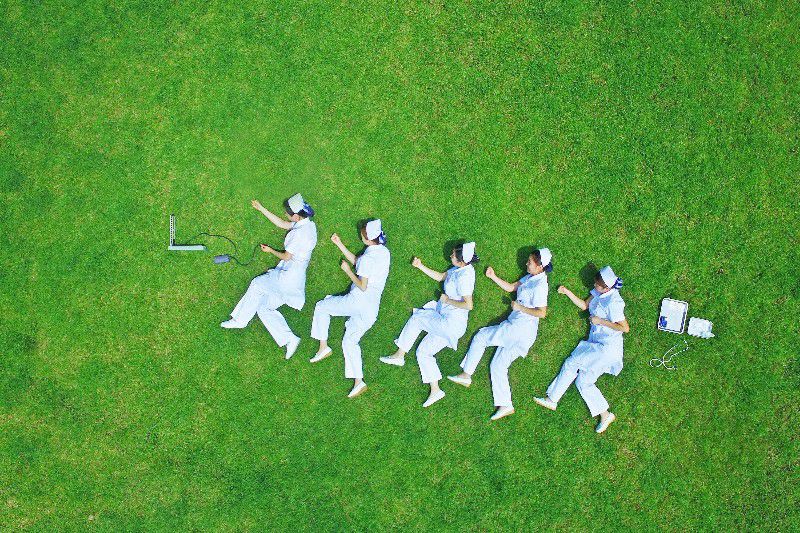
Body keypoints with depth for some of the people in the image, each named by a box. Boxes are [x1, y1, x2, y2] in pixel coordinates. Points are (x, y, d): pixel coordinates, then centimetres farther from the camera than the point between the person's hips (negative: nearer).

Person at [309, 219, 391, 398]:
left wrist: (347, 270, -4)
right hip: (372, 309, 8)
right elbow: (357, 261, 23)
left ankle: (323, 346, 10)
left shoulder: (368, 257, -15)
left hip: (358, 301, -8)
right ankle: (358, 381, 3)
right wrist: (339, 244, 22)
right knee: (350, 341, 15)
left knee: (321, 306, 12)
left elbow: (363, 286, -16)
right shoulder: (384, 252, 11)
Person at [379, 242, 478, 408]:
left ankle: (399, 355, 9)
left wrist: (448, 300, -17)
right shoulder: (459, 269, 5)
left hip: (451, 323, -10)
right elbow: (440, 277, 21)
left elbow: (468, 305, -30)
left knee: (416, 317, -2)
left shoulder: (464, 277, -24)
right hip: (444, 319, 10)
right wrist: (420, 266, 16)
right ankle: (435, 390, 9)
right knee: (423, 352, 10)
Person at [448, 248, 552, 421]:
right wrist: (493, 277, 14)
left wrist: (520, 307, -14)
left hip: (519, 329, -9)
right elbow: (510, 287, 23)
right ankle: (505, 405, 2)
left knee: (481, 336, -1)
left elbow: (542, 313, -22)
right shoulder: (531, 277, 13)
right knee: (498, 365, 6)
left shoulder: (539, 286, -16)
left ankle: (466, 375, 6)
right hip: (514, 328, 9)